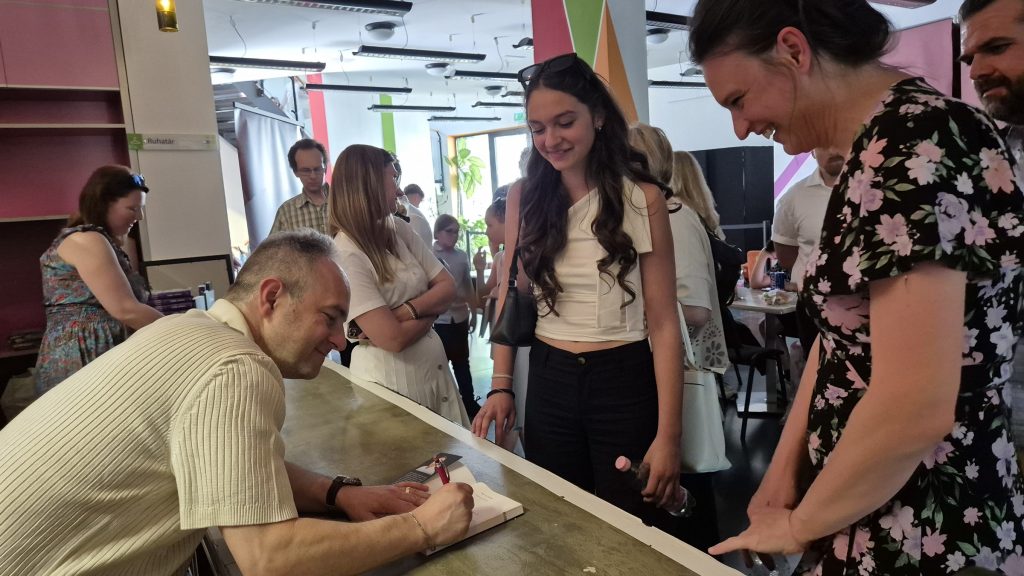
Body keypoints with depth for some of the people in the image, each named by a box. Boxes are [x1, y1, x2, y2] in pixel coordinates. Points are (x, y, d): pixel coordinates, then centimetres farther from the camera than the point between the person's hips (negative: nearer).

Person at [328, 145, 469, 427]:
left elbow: (448, 287, 1)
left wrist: (406, 311, -16)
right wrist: (430, 310, -6)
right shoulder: (344, 256, -20)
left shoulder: (399, 230, 3)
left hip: (435, 366, 7)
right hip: (391, 377, -7)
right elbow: (394, 338, -24)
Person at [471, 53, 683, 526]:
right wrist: (500, 386, 0)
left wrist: (668, 435, -13)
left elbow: (663, 322, -10)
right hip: (549, 380, 3)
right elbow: (511, 297, 9)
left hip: (624, 381, -3)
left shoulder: (642, 198, -8)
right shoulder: (524, 199, 2)